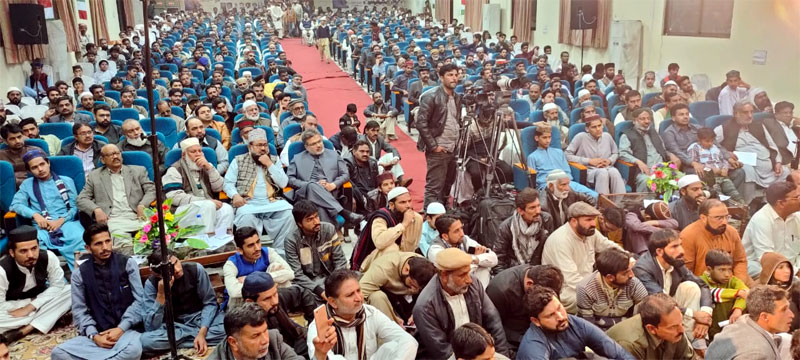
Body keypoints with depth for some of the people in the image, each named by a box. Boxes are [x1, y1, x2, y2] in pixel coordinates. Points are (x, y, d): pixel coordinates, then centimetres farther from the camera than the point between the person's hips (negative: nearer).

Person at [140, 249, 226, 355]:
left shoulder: (195, 269, -15)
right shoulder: (151, 283, -14)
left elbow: (209, 302, -8)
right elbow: (151, 328, -20)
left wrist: (202, 333, -22)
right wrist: (161, 294, -30)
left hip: (202, 317, 0)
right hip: (175, 325, 0)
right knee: (146, 340, -31)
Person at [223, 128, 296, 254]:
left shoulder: (274, 161, 17)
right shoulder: (238, 161, 12)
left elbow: (283, 183, 5)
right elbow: (228, 183, 7)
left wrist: (269, 164, -2)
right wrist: (235, 195, -14)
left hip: (271, 202, 2)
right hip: (248, 202, -2)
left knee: (289, 212, -27)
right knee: (246, 215, -37)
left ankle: (280, 249, -16)